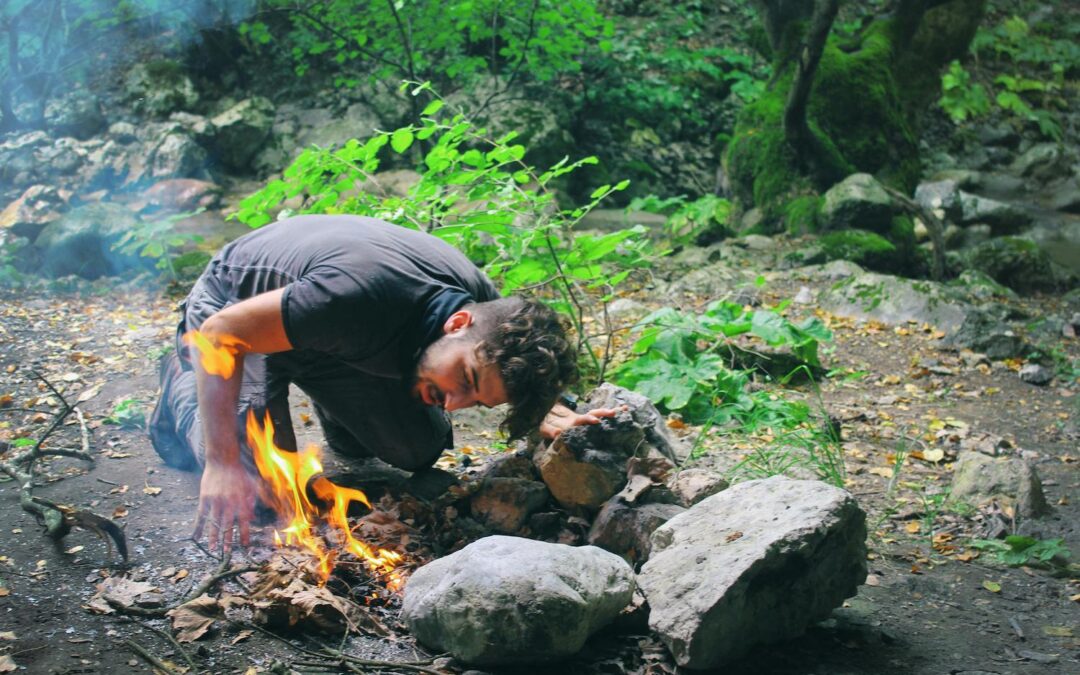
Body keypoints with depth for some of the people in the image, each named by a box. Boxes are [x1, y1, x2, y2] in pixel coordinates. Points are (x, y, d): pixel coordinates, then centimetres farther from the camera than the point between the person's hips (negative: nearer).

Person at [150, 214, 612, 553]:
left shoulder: (485, 303, -23)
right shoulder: (365, 297, -45)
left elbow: (513, 375, 4)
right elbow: (220, 333, -35)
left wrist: (550, 420, -16)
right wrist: (223, 462, -39)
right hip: (235, 303, -5)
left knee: (419, 450, -5)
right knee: (262, 486, -18)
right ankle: (183, 384, 11)